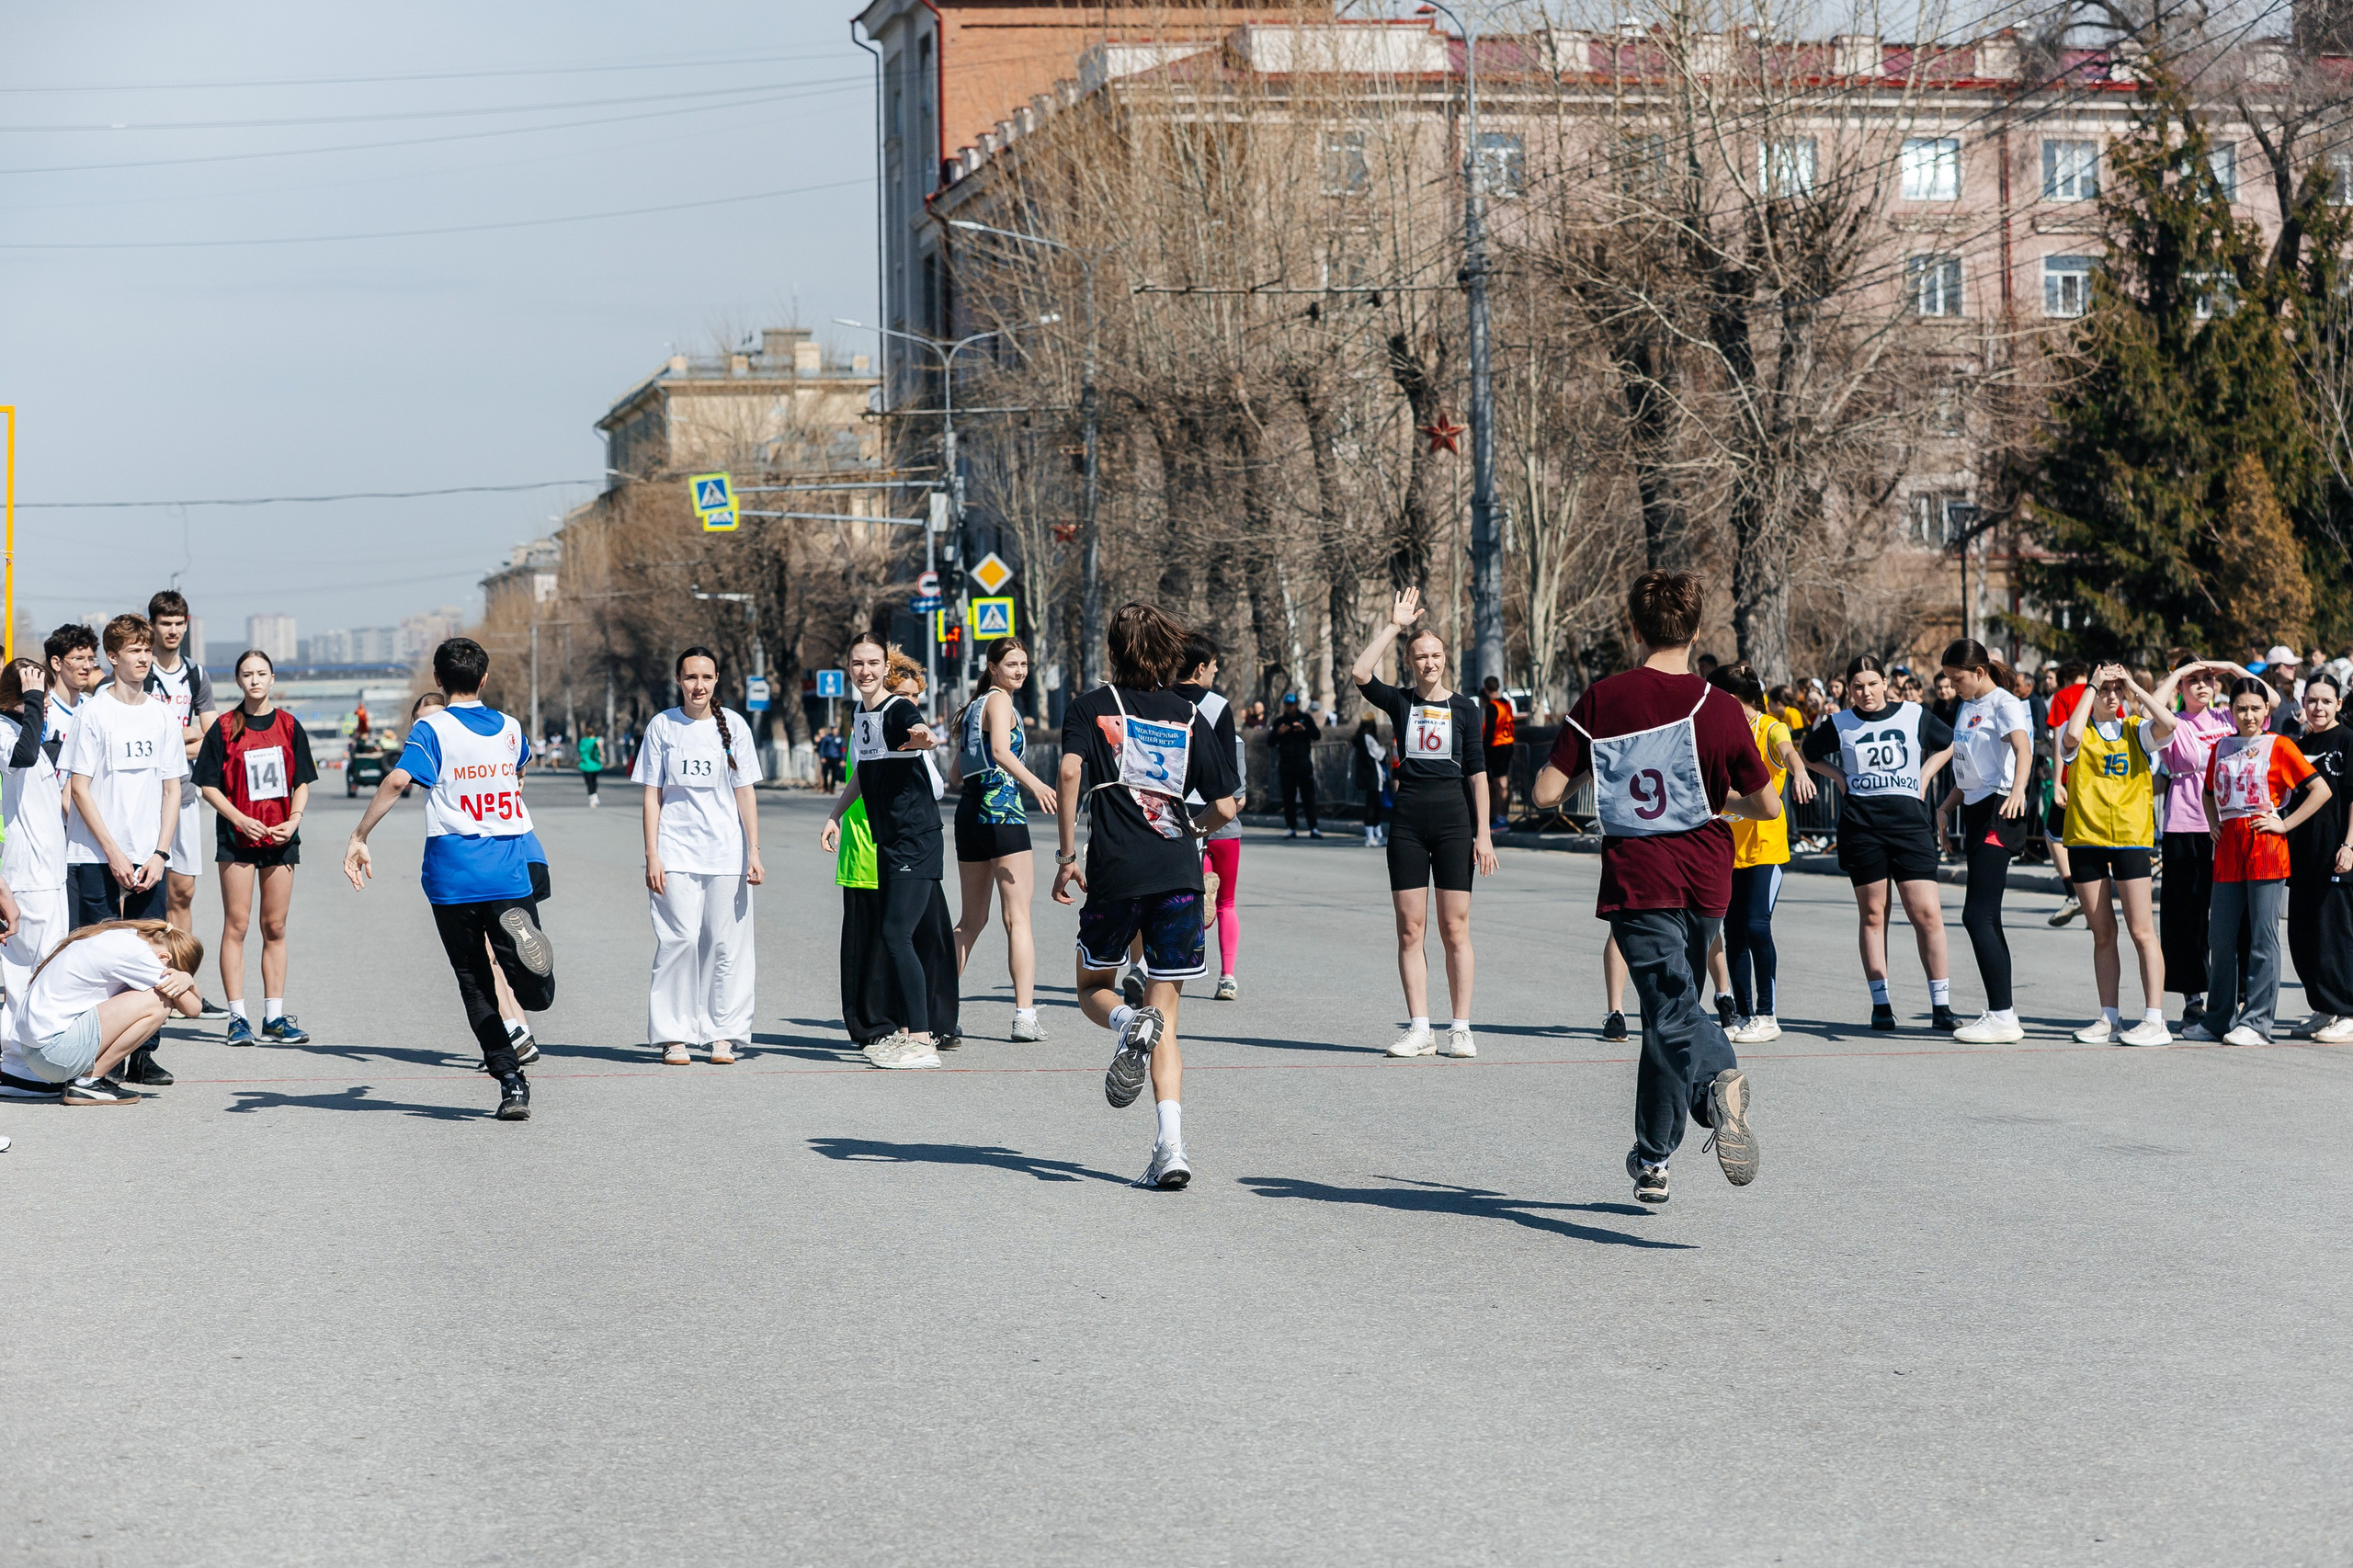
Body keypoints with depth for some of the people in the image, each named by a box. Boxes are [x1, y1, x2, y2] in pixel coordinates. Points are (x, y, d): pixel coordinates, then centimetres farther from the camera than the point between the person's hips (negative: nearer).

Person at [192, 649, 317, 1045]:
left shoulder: (288, 726, 6)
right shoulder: (225, 728, -1)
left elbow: (302, 782, 10)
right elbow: (208, 785, -1)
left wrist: (293, 821, -6)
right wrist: (241, 819, -13)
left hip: (281, 839, 2)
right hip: (237, 837, -2)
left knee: (275, 928, 6)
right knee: (236, 926, -3)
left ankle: (274, 1017, 10)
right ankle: (237, 1016, 0)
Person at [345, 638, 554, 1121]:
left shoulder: (433, 729, -5)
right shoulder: (509, 728, 10)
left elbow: (398, 779, -22)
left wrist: (359, 837, -17)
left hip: (453, 876, -2)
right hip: (510, 871, 2)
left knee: (475, 983, 8)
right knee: (538, 997, 1)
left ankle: (511, 1081, -2)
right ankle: (520, 943, -32)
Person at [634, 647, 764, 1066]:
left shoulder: (733, 725, 6)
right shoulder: (662, 726, 4)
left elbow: (745, 794, 7)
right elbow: (651, 795, 4)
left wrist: (754, 852, 0)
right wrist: (652, 855, -3)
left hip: (727, 855, 1)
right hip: (675, 854, -1)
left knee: (725, 944, 0)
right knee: (678, 940, -8)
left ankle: (723, 1035, 8)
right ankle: (673, 1035, -1)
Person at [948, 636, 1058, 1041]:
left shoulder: (973, 707, 19)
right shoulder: (999, 701, -7)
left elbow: (955, 774, 24)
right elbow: (1001, 750, -27)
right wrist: (1033, 783, -40)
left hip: (969, 810, 9)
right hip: (1002, 811, -9)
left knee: (971, 920, 16)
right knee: (1018, 917, -7)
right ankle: (1024, 1015, -13)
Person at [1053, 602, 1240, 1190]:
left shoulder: (1092, 707, 7)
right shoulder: (1190, 717, 12)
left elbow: (1070, 772, -12)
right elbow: (1225, 808, 9)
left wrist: (1066, 855, -7)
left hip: (1115, 873, -2)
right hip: (1178, 874, 2)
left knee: (1093, 988, 21)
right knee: (1165, 1019, 7)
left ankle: (1129, 1025, -15)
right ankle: (1170, 1147, -9)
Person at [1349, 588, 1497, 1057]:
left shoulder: (1463, 708, 5)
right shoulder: (1400, 702, 7)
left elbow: (1477, 772, 4)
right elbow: (1360, 675, -11)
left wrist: (1483, 833, -1)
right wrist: (1393, 626, -8)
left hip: (1453, 821, -2)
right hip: (1407, 821, 2)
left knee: (1455, 930, -2)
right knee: (1409, 930, 1)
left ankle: (1461, 1029, 4)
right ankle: (1419, 1030, 6)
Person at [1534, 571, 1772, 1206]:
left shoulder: (1601, 701, -4)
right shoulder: (1718, 707, -3)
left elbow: (1545, 793, -4)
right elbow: (1768, 805, 2)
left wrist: (1591, 770, 17)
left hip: (1636, 879, -2)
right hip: (1704, 880, 2)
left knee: (1672, 1011, -5)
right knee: (1671, 1006, 18)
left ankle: (1717, 1080, -33)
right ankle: (1652, 1158, 15)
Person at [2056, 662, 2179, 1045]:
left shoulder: (2136, 730, 7)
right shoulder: (2080, 731, 6)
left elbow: (2167, 724, -13)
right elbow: (2071, 736, -19)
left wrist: (2134, 687, -5)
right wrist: (2092, 686, -9)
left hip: (2130, 837, -1)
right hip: (2085, 837, 1)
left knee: (2142, 931, -5)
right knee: (2102, 932, 7)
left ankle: (2155, 1020, -6)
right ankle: (2110, 1017, 14)